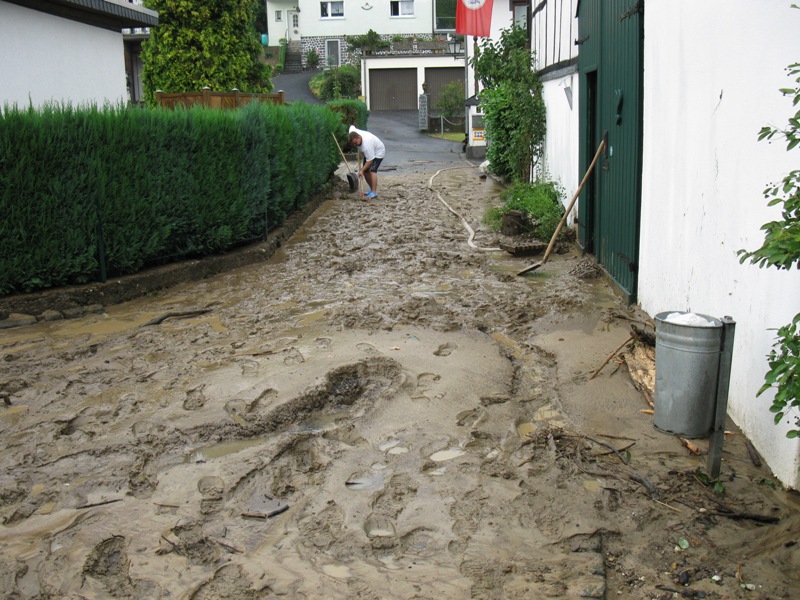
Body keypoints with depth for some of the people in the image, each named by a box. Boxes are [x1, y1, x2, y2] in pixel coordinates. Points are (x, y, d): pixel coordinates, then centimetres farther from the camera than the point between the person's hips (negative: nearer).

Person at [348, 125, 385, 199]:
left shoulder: (367, 145, -42)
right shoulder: (353, 134, -21)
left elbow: (370, 160, -36)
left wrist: (362, 170, -30)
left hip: (378, 152, -9)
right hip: (369, 152, 9)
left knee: (372, 170, -23)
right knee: (366, 171, 4)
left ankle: (374, 192, -27)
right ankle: (372, 189, 17)